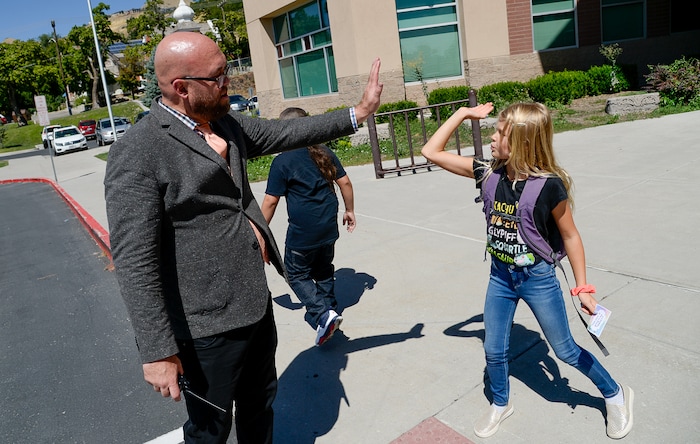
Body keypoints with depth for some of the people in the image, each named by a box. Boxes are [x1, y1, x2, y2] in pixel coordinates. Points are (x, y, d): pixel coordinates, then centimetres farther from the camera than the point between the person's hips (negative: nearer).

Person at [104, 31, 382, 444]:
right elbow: (135, 261, -21)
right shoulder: (137, 154, -19)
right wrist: (158, 352, -21)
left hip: (257, 301, 8)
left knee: (261, 401, 27)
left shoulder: (228, 124, 5)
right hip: (208, 324, -7)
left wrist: (358, 113, 16)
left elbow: (287, 132, 17)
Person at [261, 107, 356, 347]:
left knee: (297, 274, 10)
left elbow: (271, 201, -11)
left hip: (302, 230, -6)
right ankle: (329, 311, 34)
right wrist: (350, 210, 18)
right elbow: (344, 182, 6)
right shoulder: (324, 153, 4)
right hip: (329, 226, 6)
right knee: (324, 271, 22)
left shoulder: (282, 161, -12)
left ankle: (323, 314, -6)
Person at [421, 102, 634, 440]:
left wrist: (582, 287, -6)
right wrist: (464, 113, -11)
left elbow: (570, 235, -8)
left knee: (566, 350, 13)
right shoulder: (489, 174, -10)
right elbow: (432, 152, -9)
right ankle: (500, 405, 42)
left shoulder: (549, 185, -20)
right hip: (500, 276, 4)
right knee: (493, 351, 14)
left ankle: (615, 395, 41)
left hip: (538, 278, -4)